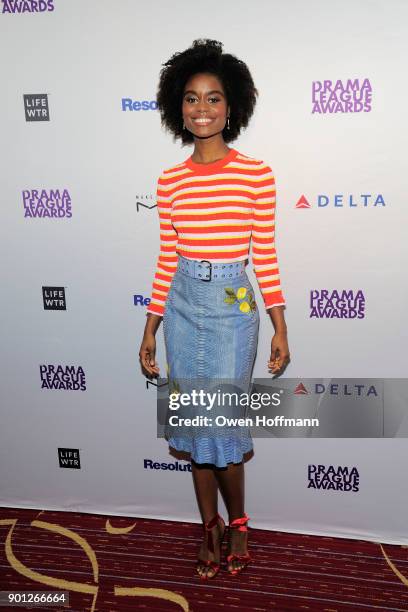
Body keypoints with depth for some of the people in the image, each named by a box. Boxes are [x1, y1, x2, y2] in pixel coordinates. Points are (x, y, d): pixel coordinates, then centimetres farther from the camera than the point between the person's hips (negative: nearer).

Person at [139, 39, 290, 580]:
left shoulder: (256, 174, -4)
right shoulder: (170, 181, 4)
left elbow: (266, 255, -2)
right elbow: (167, 260, 7)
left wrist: (281, 328, -3)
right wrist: (150, 328, 7)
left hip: (233, 307, -3)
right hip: (183, 305, 4)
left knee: (223, 422, -1)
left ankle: (238, 524, 29)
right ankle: (212, 528, 32)